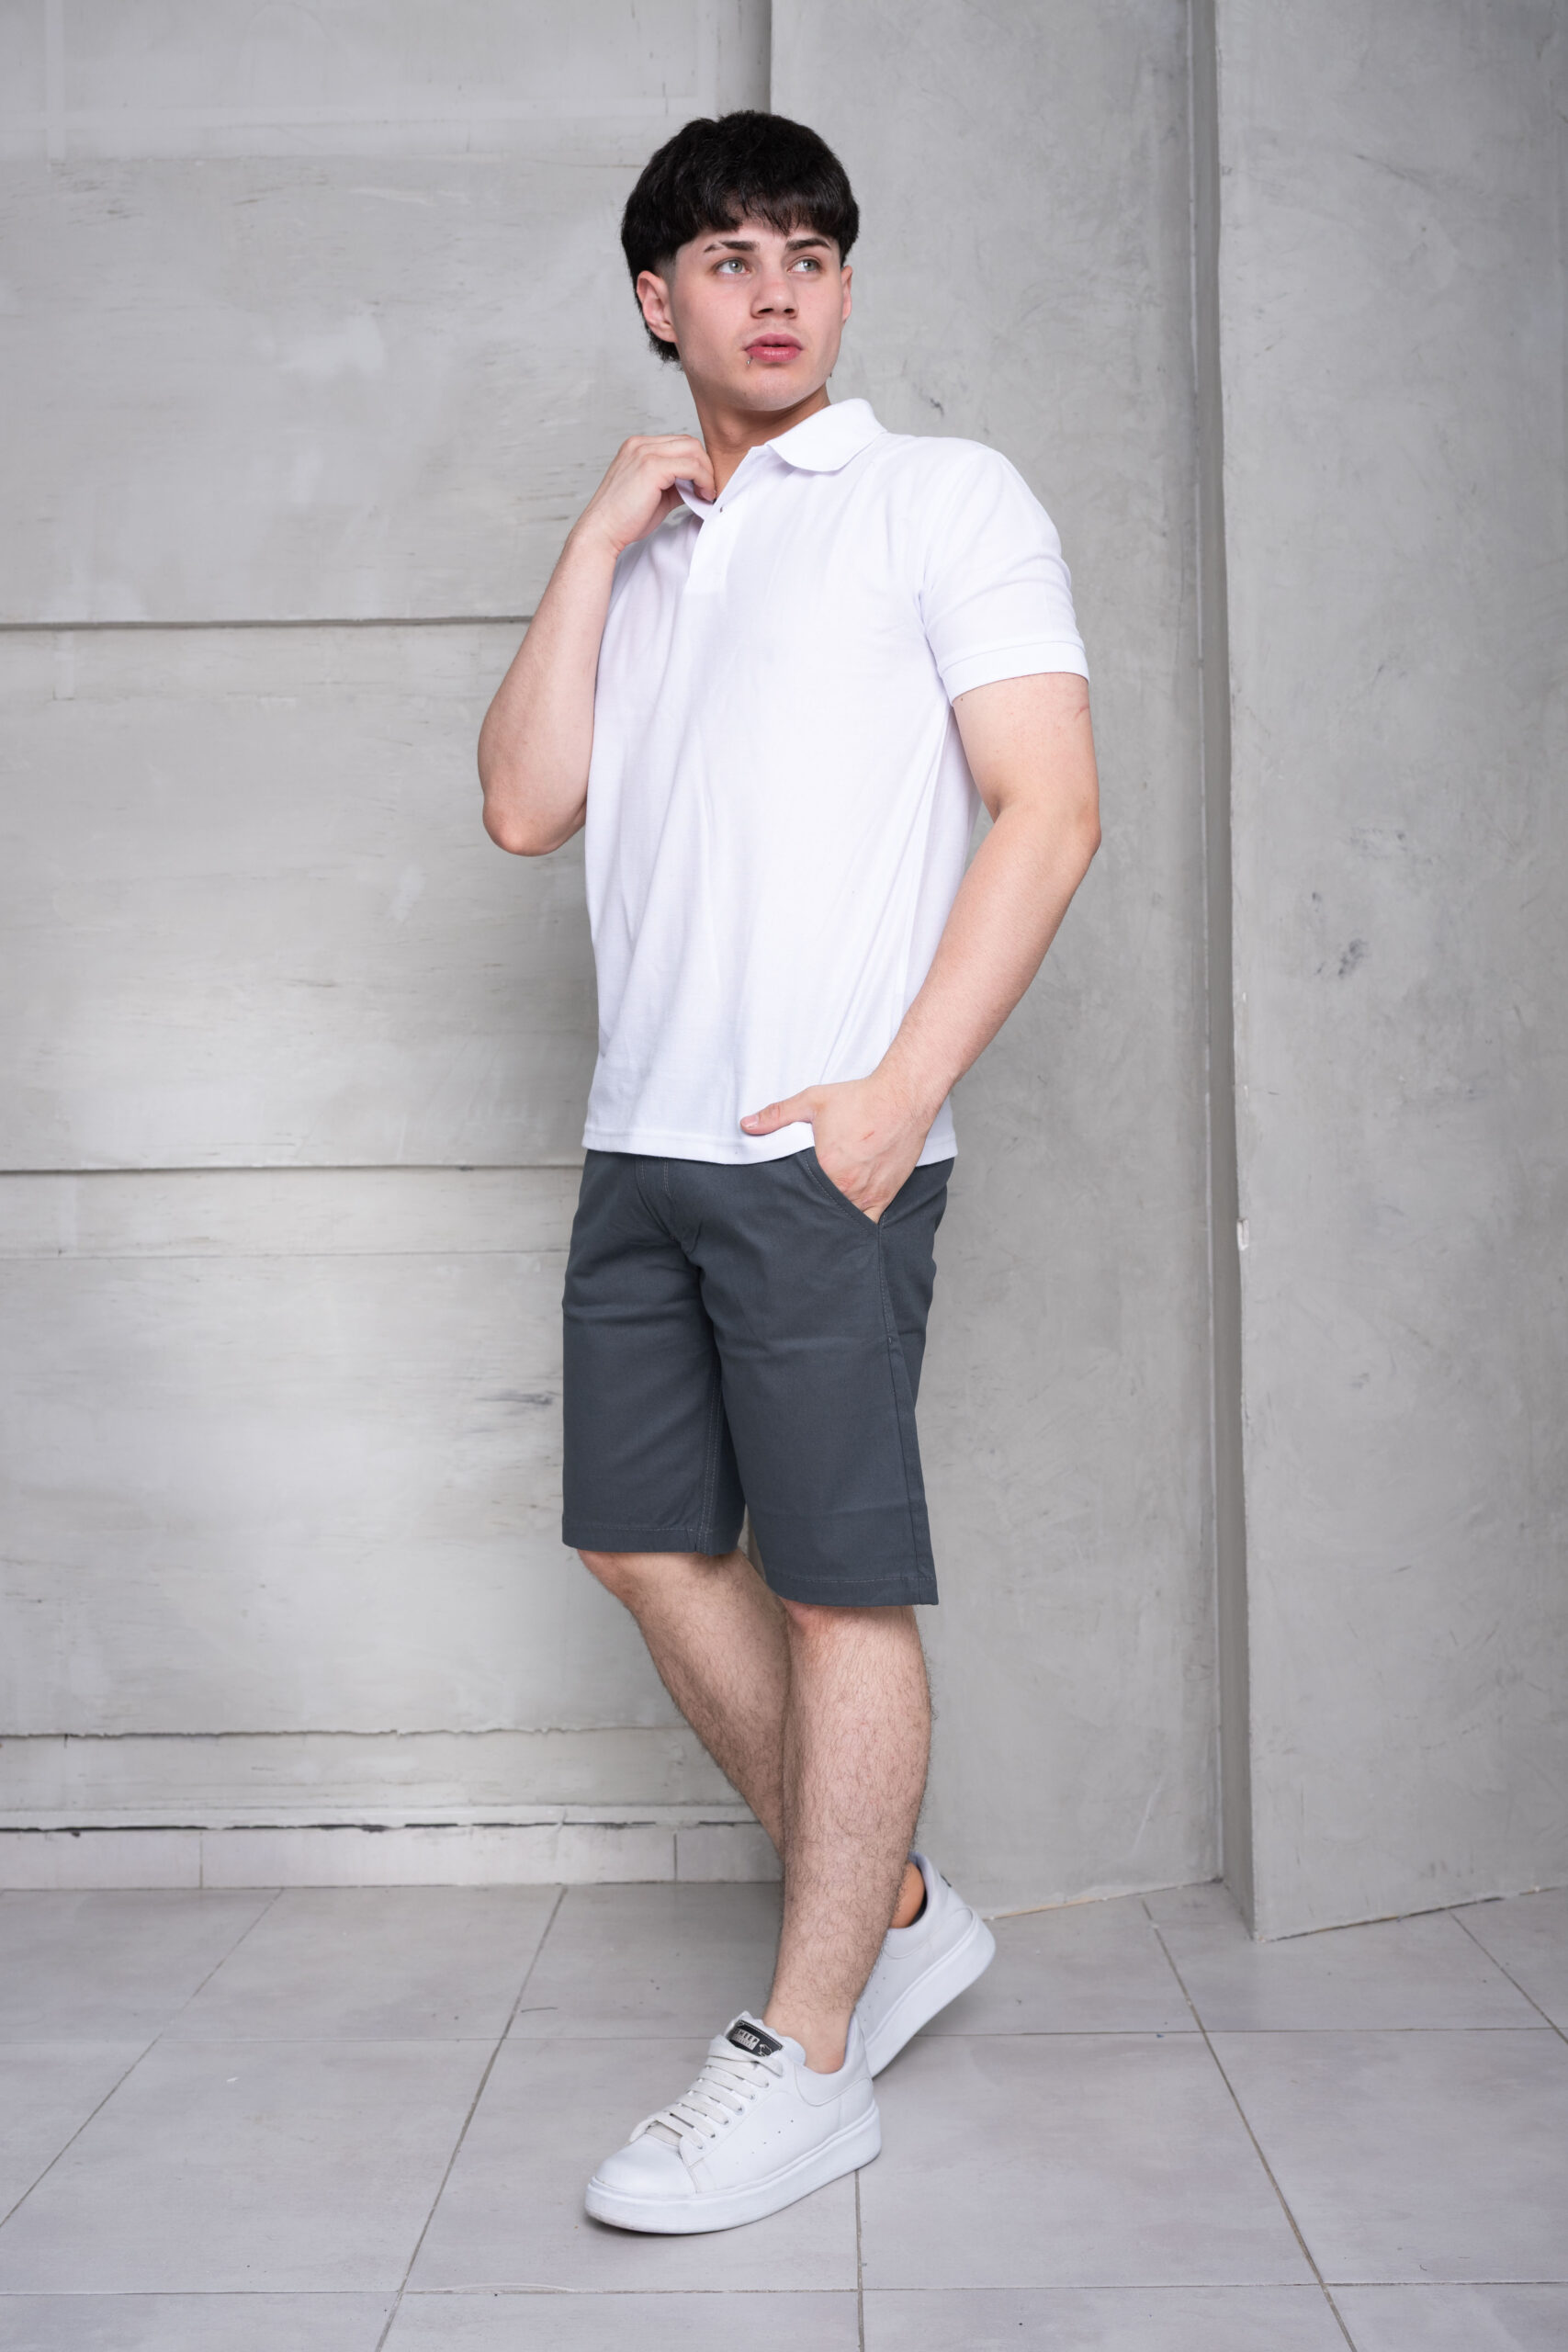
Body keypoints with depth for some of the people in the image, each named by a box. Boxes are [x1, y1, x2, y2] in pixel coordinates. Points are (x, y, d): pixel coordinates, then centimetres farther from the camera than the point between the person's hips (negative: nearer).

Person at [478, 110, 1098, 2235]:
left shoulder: (943, 499, 3)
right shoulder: (640, 557, 21)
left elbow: (1050, 810, -7)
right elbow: (525, 806, 8)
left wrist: (898, 1089, -16)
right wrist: (602, 536, 4)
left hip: (824, 1142, -7)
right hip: (643, 1138, 7)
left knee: (839, 1579, -1)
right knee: (648, 1544, 11)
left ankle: (807, 2061, 12)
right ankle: (896, 1915, 27)